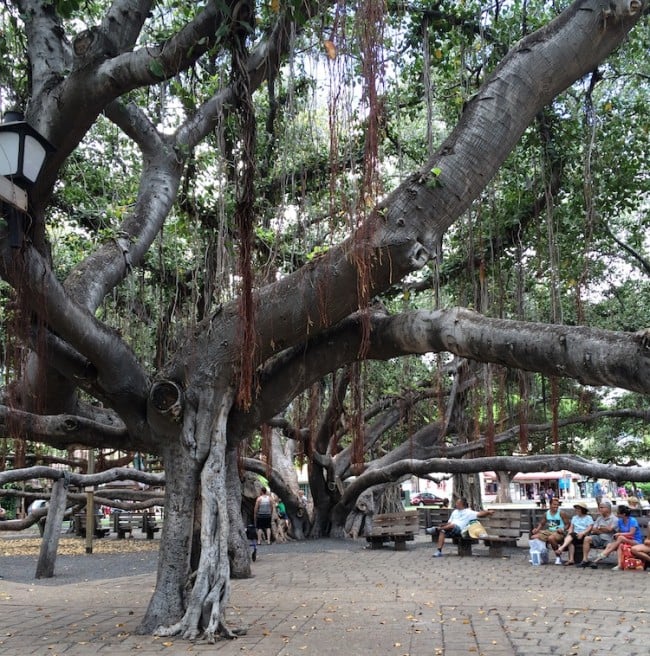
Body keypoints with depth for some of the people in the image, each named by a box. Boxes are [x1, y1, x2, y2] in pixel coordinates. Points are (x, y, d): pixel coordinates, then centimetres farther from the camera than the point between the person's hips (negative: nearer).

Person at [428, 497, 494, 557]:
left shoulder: (468, 512, 9)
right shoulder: (455, 511, 27)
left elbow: (479, 514, 0)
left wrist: (488, 512, -15)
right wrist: (444, 525, 4)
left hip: (459, 530, -5)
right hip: (449, 529, 5)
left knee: (452, 525, -39)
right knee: (442, 531, -27)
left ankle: (436, 529, -27)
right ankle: (439, 551, -32)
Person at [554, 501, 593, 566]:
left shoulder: (588, 518, 11)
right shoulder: (574, 517, 27)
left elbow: (589, 528, -3)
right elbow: (571, 528, 16)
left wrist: (582, 533, -21)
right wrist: (569, 535, -5)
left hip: (584, 536, -5)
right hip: (574, 536, 5)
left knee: (572, 535, -34)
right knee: (570, 541, -30)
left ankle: (561, 548, -51)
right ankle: (571, 560, -40)